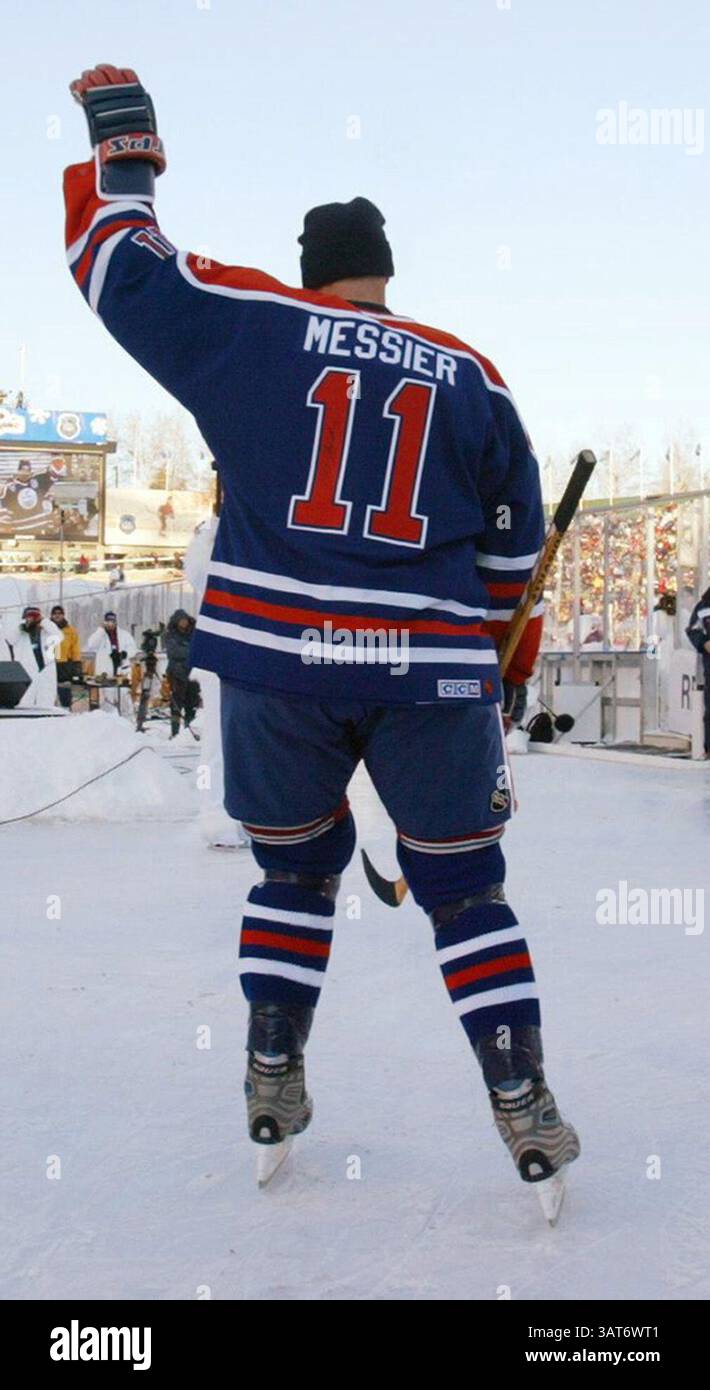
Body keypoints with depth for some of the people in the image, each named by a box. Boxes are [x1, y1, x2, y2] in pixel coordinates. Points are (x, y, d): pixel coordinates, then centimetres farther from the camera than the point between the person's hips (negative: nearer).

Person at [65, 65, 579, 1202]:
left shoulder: (254, 325, 3)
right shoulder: (472, 379, 10)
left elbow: (117, 255, 9)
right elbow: (514, 555, 14)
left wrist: (122, 138, 25)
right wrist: (510, 677, 26)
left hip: (274, 660, 0)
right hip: (433, 673, 0)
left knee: (297, 869, 21)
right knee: (464, 886, 12)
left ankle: (273, 1081, 26)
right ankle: (525, 1110, 10)